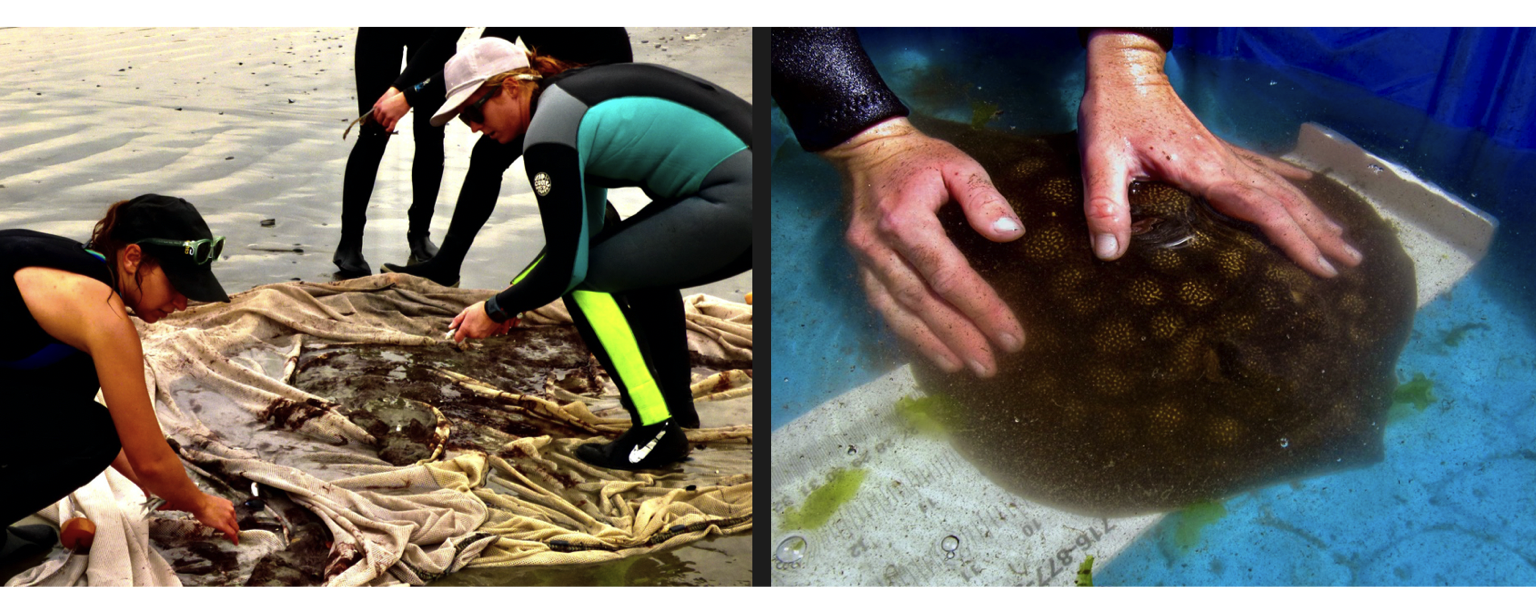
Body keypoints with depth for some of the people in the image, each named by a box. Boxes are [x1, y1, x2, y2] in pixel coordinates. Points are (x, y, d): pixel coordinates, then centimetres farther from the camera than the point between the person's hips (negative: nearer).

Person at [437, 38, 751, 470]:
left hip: (740, 200, -10)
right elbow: (584, 225, 27)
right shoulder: (572, 91, 19)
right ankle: (676, 401, 33)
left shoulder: (548, 131, -10)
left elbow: (565, 266, -7)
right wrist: (515, 297, 25)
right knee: (643, 260, 29)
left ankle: (657, 433, 3)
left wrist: (497, 311, 8)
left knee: (586, 278, 0)